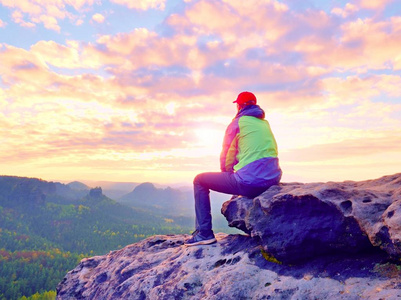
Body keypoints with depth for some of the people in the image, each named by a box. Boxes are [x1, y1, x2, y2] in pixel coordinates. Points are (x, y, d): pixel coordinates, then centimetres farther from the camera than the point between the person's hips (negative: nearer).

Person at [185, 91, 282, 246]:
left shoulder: (237, 123, 0)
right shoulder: (265, 123, 19)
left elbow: (226, 155, 2)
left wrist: (226, 173, 23)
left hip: (249, 183, -7)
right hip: (273, 179, 8)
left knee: (200, 180, 9)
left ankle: (204, 233, 4)